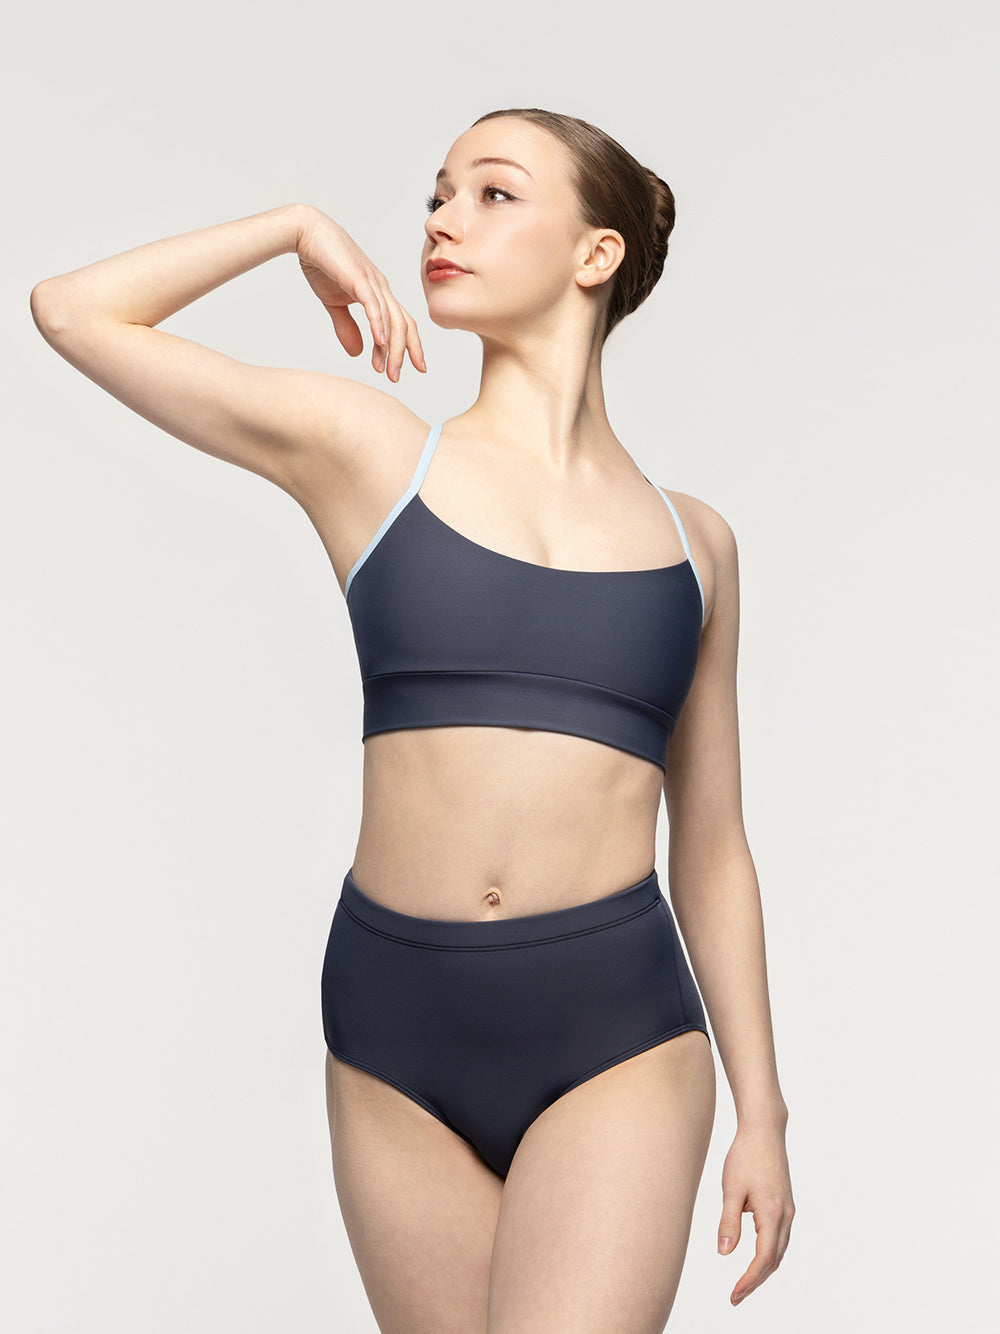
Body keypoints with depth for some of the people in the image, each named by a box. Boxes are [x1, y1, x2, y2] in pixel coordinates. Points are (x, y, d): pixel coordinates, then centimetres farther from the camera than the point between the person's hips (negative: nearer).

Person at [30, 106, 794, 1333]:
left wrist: (761, 1110, 11)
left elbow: (710, 849, 12)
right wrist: (299, 228, 8)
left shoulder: (693, 540, 8)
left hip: (617, 1039, 0)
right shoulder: (362, 450, 4)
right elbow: (72, 311, 3)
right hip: (395, 1020, 1)